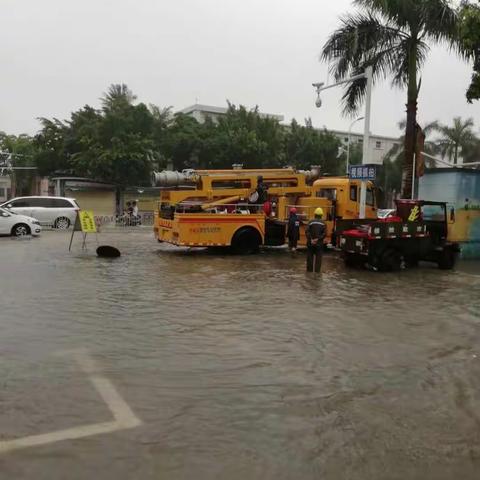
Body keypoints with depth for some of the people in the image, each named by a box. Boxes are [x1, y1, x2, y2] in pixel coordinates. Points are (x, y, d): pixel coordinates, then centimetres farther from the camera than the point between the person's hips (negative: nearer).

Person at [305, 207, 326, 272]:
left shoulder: (311, 222, -1)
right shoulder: (323, 223, 0)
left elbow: (307, 231, -11)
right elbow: (324, 233, -10)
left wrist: (311, 239, -13)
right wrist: (318, 239, -12)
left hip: (310, 243, 1)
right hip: (319, 243, -1)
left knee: (310, 257, 8)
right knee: (318, 258, 4)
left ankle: (309, 270, 12)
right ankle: (317, 271, 1)